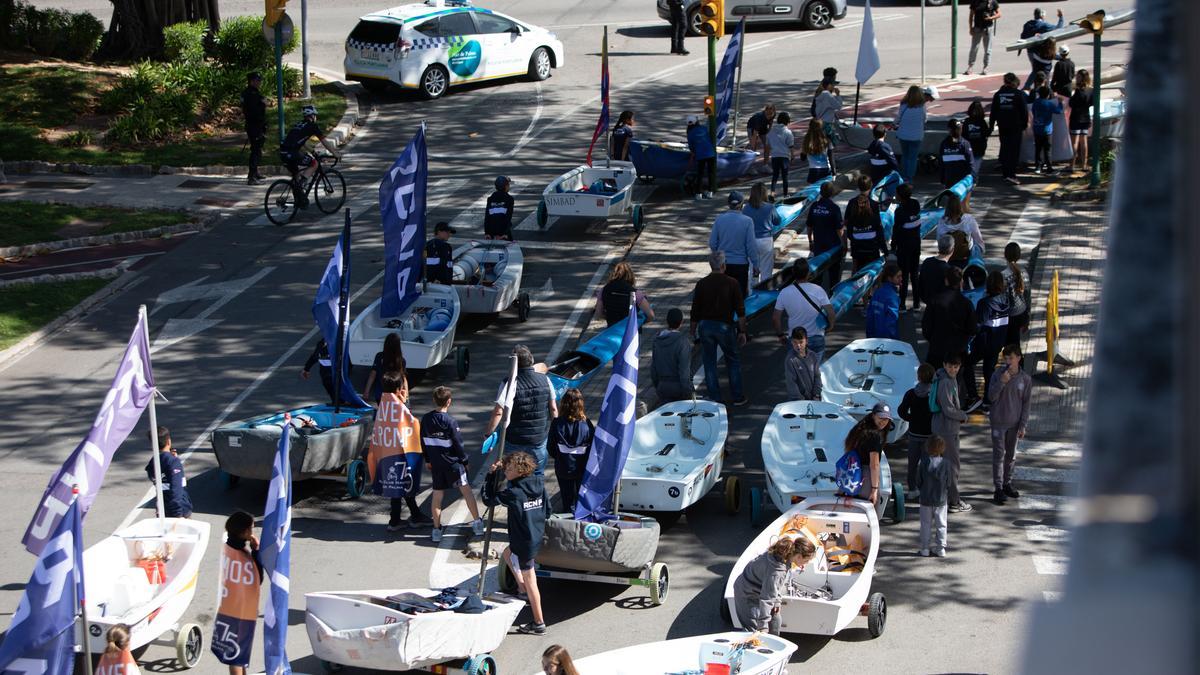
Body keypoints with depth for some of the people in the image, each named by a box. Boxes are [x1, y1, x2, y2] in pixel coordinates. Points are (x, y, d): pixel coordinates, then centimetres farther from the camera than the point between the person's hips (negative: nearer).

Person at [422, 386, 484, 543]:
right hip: (452, 462, -4)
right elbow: (458, 443, -13)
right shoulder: (450, 421, -18)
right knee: (466, 490, 10)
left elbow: (423, 442, 6)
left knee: (437, 494, 9)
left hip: (435, 463, 4)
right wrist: (464, 460, 1)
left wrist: (428, 460, 18)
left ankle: (436, 530, 12)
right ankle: (477, 523, 13)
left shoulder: (426, 419, -4)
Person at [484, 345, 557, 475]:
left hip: (515, 441, -3)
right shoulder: (544, 380, -5)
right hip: (540, 439, 3)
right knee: (538, 476, 18)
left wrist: (488, 434, -13)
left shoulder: (510, 383, -18)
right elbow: (553, 409, 4)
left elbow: (498, 412, -23)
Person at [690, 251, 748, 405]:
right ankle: (738, 397, 14)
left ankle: (715, 399, 10)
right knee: (733, 361, 13)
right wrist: (742, 332, 1)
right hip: (725, 326, -1)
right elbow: (740, 311, -6)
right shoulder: (731, 283, -6)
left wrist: (692, 332, 12)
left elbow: (695, 312, 2)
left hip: (705, 326, 1)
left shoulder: (702, 284, -1)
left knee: (710, 363, 10)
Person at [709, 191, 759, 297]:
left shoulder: (719, 219, -4)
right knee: (741, 293, 6)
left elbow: (712, 244, 1)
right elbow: (751, 246, -10)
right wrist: (755, 265, 1)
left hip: (723, 264, 2)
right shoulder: (747, 221, -12)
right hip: (740, 264, -2)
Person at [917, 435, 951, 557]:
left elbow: (918, 482, -5)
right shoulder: (945, 463, -10)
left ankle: (925, 549, 13)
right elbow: (948, 483, -3)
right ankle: (941, 549, 11)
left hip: (926, 499, 0)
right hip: (941, 500, 0)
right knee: (941, 525, 10)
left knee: (926, 525, 10)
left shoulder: (924, 462, -11)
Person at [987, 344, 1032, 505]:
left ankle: (1007, 484, 28)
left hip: (1014, 422, 2)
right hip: (998, 422, -2)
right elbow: (991, 396, -10)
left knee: (1011, 455, 13)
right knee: (999, 455, -2)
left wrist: (1023, 425, -3)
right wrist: (1001, 382, -24)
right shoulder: (998, 374, -8)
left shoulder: (1025, 379, -3)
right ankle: (998, 489, 1)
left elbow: (1026, 403, 1)